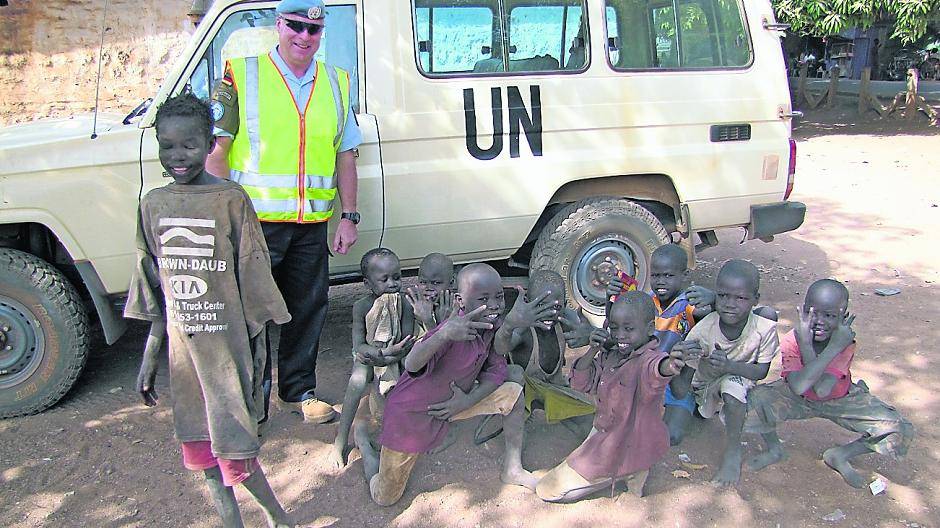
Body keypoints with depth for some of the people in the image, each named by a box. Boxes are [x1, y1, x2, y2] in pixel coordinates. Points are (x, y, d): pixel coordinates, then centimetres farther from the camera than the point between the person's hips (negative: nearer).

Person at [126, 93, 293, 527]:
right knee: (201, 456, 13)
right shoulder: (154, 204, 4)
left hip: (228, 350, -5)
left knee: (235, 456, -1)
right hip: (182, 351, 5)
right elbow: (155, 294, 10)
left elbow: (253, 287, -7)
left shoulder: (231, 200, -10)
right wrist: (149, 360, 11)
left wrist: (258, 357, -8)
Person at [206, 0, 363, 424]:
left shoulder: (334, 83, 11)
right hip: (254, 220, -4)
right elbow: (216, 152, -3)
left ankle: (299, 389, 29)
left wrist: (349, 216, 9)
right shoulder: (242, 75, -2)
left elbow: (345, 155, 14)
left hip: (311, 226, 4)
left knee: (308, 309, 12)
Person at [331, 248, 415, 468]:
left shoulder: (405, 305, -16)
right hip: (367, 356, -1)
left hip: (395, 356, 1)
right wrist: (383, 352, -37)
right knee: (357, 381, -29)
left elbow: (408, 342, -17)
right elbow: (358, 346, -19)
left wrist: (386, 357, -34)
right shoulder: (362, 307, -17)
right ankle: (341, 438, -21)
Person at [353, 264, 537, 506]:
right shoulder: (455, 329, -33)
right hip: (412, 413, -6)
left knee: (514, 393, -5)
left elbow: (497, 368, -2)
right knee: (384, 498, 2)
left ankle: (512, 469, 13)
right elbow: (412, 366, -48)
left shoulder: (492, 324, -11)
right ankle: (363, 437, 29)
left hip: (453, 403, 7)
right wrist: (444, 335, -66)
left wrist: (468, 400, -17)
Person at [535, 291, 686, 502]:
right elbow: (580, 384, -2)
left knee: (548, 490, 2)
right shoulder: (609, 356, -5)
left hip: (629, 446, -8)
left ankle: (627, 473, 7)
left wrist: (668, 366, -80)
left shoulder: (648, 358, -29)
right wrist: (592, 351, -17)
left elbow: (656, 368, -54)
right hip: (602, 435, 8)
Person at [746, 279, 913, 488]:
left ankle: (839, 456, 9)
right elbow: (799, 388, -42)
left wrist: (805, 346, -41)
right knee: (753, 401, -30)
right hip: (798, 399, -1)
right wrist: (833, 349, -43)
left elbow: (822, 391, -36)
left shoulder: (845, 342, -24)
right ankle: (774, 450, 2)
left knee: (900, 431, -18)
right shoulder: (791, 341, -26)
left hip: (840, 399, 1)